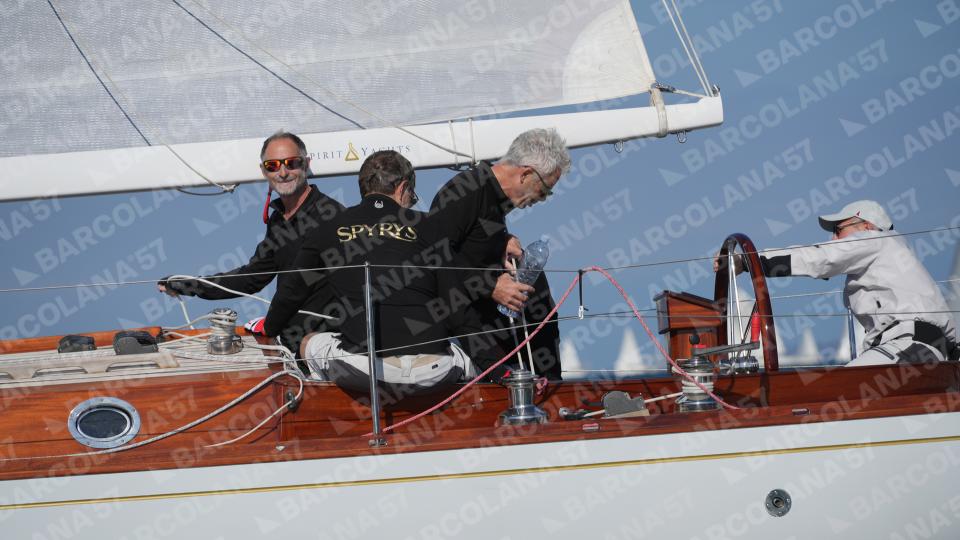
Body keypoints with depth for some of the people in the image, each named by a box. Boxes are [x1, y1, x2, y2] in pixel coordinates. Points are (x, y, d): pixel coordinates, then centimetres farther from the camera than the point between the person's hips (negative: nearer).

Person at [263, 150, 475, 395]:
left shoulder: (329, 230, 14)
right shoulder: (423, 226, 12)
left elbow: (292, 291, 25)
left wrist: (268, 329, 46)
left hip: (361, 370, 0)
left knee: (309, 344, 29)